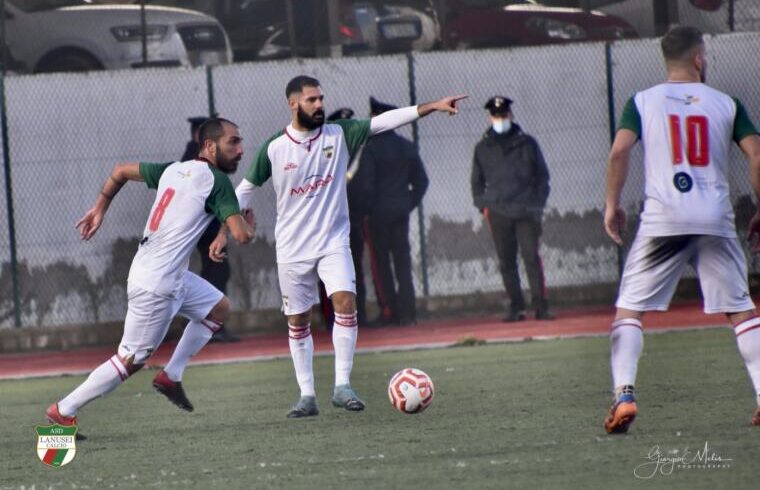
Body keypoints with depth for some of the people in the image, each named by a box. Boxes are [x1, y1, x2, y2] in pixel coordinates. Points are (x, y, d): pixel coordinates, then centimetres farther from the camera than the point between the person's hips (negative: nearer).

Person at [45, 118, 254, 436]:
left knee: (218, 308, 21)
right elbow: (242, 235, -19)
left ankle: (171, 376, 20)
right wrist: (247, 222, 4)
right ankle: (64, 411, 5)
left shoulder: (173, 170, 11)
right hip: (156, 285, -9)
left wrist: (100, 208, 28)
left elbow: (121, 171, 20)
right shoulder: (216, 181, -14)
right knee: (131, 360, -1)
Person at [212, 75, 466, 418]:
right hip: (292, 248, 0)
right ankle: (307, 395, 13)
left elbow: (383, 122, -11)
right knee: (298, 321, 5)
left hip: (333, 242, 0)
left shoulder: (338, 135, -4)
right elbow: (245, 189, 5)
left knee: (345, 301, -19)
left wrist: (431, 107, -19)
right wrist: (224, 232, 3)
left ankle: (342, 385, -14)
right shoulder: (274, 149, -7)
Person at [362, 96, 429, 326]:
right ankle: (407, 312, 4)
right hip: (401, 212, 6)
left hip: (378, 212, -6)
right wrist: (410, 203, 14)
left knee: (381, 263, 0)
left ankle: (390, 312, -3)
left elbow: (366, 183, -14)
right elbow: (421, 180, 11)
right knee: (403, 262, 8)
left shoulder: (371, 148, -11)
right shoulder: (408, 147, 9)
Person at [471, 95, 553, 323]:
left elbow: (542, 176, 11)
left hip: (526, 212, -2)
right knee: (506, 262, 2)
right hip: (498, 213, 2)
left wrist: (538, 204, 1)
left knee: (532, 258, -8)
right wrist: (483, 206, 4)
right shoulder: (483, 148, 11)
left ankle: (541, 306, -7)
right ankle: (516, 307, 8)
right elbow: (477, 182, 17)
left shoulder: (527, 144, 7)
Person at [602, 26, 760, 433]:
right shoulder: (726, 104, 9)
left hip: (662, 219, -1)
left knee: (629, 308, 6)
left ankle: (623, 395, -10)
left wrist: (612, 204, 2)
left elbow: (620, 151, -7)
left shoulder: (642, 102, 6)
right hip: (715, 219, 1)